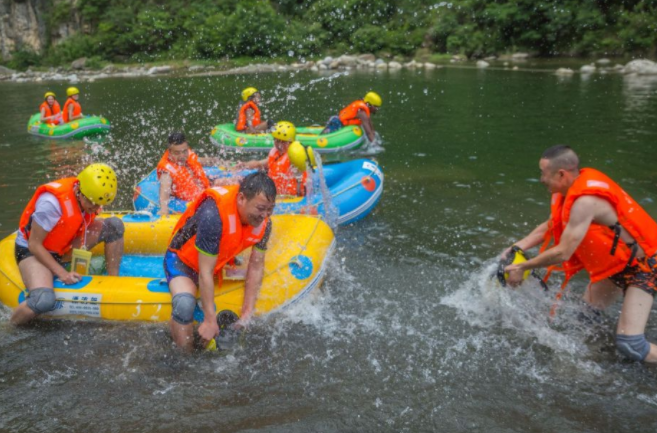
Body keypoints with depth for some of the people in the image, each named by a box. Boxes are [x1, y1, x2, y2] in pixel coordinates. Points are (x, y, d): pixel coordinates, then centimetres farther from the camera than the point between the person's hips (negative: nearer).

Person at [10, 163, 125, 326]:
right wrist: (61, 273, -24)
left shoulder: (89, 198, -11)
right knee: (44, 301, -36)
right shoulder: (51, 203, -32)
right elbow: (34, 245, -23)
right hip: (32, 252, -7)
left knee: (114, 225, -11)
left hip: (64, 248, 7)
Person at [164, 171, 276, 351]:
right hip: (182, 261, -7)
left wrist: (247, 312, -10)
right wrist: (210, 320, -27)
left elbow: (256, 267, -8)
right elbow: (205, 273, -32)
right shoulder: (214, 214, -37)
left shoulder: (263, 223, -16)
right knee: (185, 303, -33)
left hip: (220, 262, 8)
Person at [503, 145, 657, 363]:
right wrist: (518, 246, -1)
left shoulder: (585, 201, -33)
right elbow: (552, 226, 10)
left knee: (629, 344, -16)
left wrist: (522, 267, -19)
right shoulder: (576, 187, -4)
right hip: (615, 263, 9)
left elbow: (562, 253, -30)